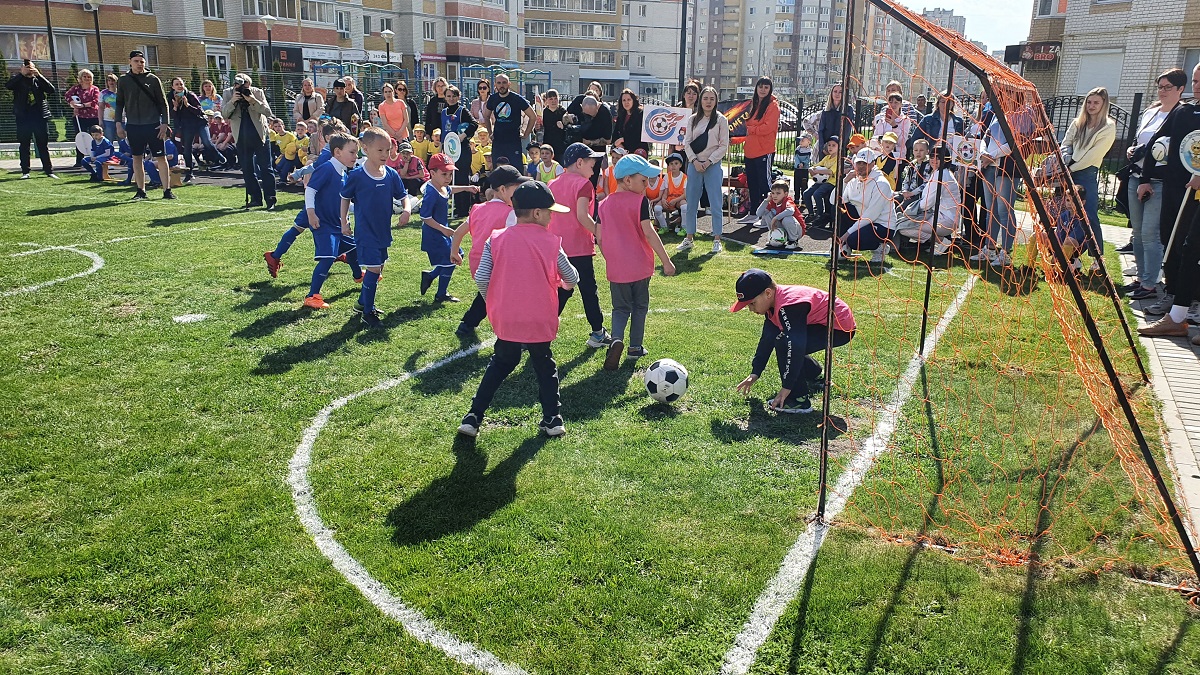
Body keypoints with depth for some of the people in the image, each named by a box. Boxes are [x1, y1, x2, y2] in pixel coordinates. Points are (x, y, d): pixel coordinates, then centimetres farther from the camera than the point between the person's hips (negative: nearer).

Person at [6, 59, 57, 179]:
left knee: (43, 145, 3)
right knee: (24, 145, 4)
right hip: (23, 117, 0)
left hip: (39, 117, 0)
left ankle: (49, 171, 7)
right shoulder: (18, 80, 8)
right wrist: (21, 74, -15)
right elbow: (8, 86, -12)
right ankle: (25, 172, 8)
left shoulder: (39, 80, 10)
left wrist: (39, 75, -13)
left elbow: (51, 90, -7)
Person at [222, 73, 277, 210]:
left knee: (266, 168, -4)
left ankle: (270, 199, -2)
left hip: (260, 135, -2)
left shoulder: (258, 92, -4)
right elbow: (224, 113, -8)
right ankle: (255, 198, 15)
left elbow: (268, 112, -11)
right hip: (241, 137, 2)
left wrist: (253, 101, -25)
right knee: (247, 169, 6)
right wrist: (232, 102, -23)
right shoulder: (228, 93, -1)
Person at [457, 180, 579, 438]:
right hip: (540, 320, -2)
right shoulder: (550, 242, -5)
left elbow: (481, 278, -7)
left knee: (500, 364, 20)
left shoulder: (497, 240, -2)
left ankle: (473, 417, 17)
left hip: (505, 320, 2)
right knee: (545, 367, 18)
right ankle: (552, 420, 19)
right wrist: (563, 283, 25)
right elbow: (571, 278, 1)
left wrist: (495, 302, 10)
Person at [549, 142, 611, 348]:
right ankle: (598, 333, 13)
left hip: (556, 246, 6)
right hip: (579, 247, -6)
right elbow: (582, 216, -21)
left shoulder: (554, 184, 10)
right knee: (588, 290, 4)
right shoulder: (583, 184, -10)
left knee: (561, 289, 15)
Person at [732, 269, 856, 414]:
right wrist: (755, 373, 9)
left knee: (784, 343, -24)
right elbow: (767, 339, 10)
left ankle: (799, 399, -18)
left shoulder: (788, 307, -29)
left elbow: (796, 346, -31)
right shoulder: (773, 302, 2)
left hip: (841, 328, -11)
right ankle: (817, 379, 35)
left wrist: (786, 387, -27)